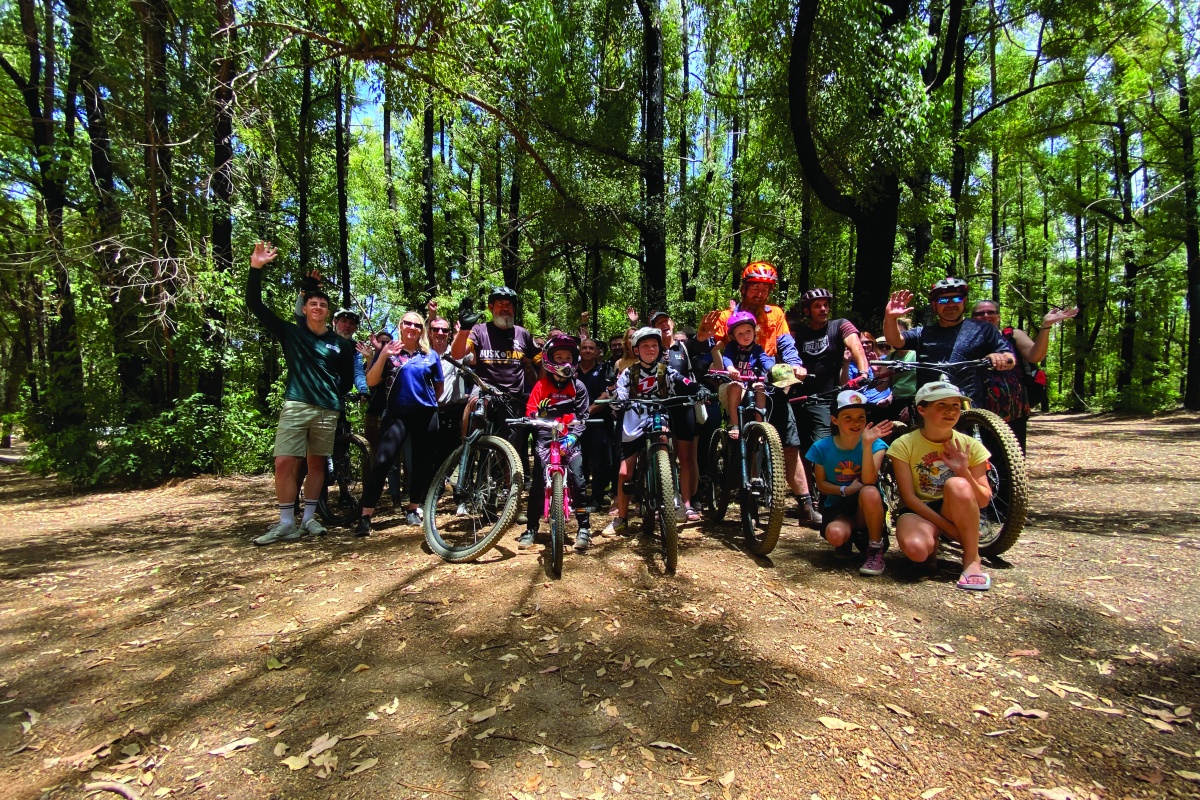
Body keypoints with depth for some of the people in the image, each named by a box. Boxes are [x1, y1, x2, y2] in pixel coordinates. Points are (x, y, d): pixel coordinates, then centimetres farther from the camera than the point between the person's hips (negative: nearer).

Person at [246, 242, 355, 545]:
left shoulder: (340, 344, 9)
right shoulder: (291, 332, 8)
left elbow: (348, 378, 19)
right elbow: (255, 305, 2)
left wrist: (335, 398, 10)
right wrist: (256, 268, -8)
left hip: (328, 411, 1)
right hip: (296, 405, -1)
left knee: (317, 463, 7)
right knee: (284, 462, -9)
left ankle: (308, 518, 18)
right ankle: (286, 523, 1)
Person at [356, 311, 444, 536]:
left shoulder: (431, 356, 9)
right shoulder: (389, 352, 5)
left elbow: (439, 387, 18)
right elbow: (371, 382, -6)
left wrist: (428, 401, 11)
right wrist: (383, 355, -14)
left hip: (425, 414, 2)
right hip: (397, 414, -2)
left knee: (422, 463, 8)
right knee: (382, 461, -15)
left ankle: (414, 509, 25)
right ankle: (365, 516, -11)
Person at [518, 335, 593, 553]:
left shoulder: (578, 387, 6)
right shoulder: (541, 385, 6)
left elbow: (582, 416, 0)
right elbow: (530, 412, 3)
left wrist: (572, 437, -13)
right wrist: (534, 418, -20)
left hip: (569, 439, 0)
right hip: (545, 437, 0)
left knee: (577, 480, -12)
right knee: (538, 482, -4)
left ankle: (584, 528, -1)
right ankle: (531, 529, 9)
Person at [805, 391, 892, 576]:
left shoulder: (875, 444, -11)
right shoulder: (822, 447, -8)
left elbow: (868, 481, -24)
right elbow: (821, 483, 0)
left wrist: (867, 444, -34)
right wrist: (845, 490, -19)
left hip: (865, 508, 0)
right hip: (836, 507, 1)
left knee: (870, 492, -36)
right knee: (835, 535, -33)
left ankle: (876, 550, -13)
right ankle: (848, 538, 9)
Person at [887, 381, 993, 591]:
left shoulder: (970, 445, -5)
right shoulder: (903, 445, -11)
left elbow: (983, 501, -6)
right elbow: (909, 497, -13)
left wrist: (964, 472, -24)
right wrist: (947, 526, -21)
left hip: (957, 512, 2)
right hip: (918, 510, -2)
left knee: (957, 485, -33)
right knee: (915, 548, -36)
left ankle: (972, 560, -16)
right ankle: (933, 545, 5)